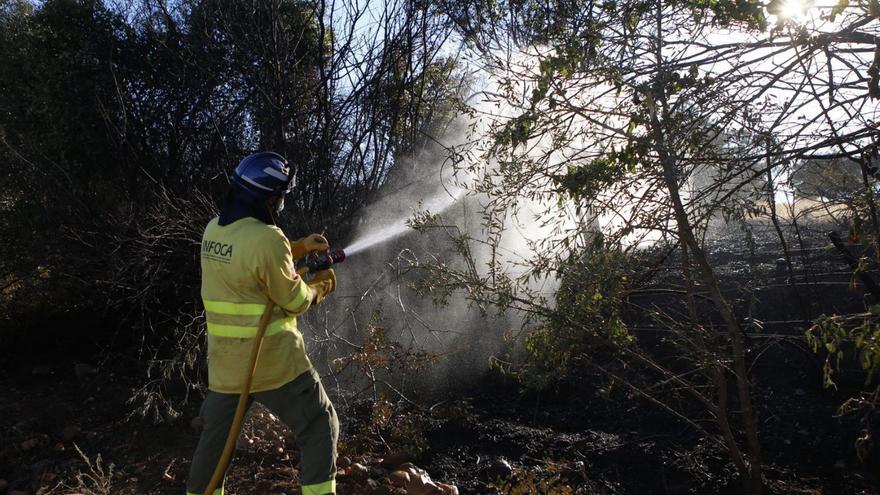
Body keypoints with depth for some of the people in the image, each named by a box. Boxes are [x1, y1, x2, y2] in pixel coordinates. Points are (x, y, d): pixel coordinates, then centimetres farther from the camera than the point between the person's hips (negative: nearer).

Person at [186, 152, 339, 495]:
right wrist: (320, 285, 6)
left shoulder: (213, 229, 3)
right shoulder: (267, 238, -23)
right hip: (273, 362, -7)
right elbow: (295, 301, -14)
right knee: (320, 427, 8)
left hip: (224, 360, 8)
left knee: (214, 436, 23)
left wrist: (299, 248, 13)